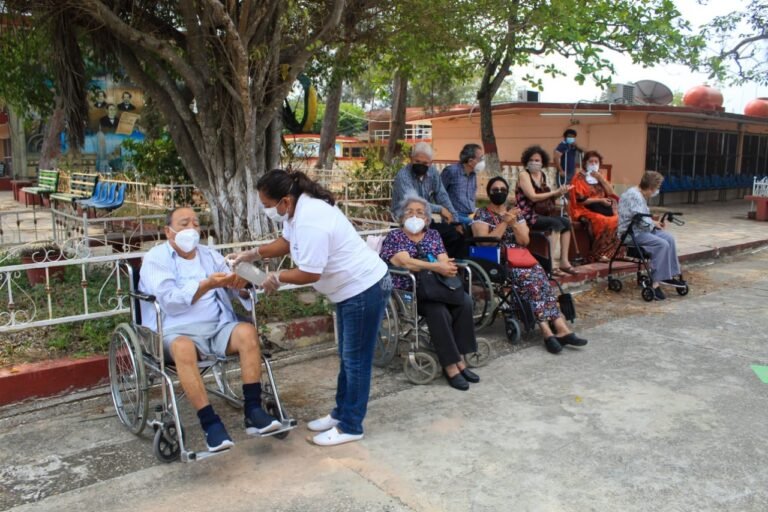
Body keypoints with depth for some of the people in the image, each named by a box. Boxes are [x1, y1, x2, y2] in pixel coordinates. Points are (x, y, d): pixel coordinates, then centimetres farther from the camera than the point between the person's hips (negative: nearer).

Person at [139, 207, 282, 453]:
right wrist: (207, 285, -22)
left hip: (218, 326, 4)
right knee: (183, 348, -37)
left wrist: (241, 285, -15)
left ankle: (253, 411, -24)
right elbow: (170, 301, -12)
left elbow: (236, 291, 10)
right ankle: (210, 423, -31)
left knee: (247, 332, -25)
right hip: (177, 330, -4)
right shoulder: (155, 258, 3)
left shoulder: (210, 255, 17)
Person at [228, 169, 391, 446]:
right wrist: (251, 254, 9)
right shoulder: (298, 208, 2)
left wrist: (277, 277, -9)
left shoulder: (309, 222, -29)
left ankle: (350, 427, 14)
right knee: (348, 356, 19)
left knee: (356, 359, 1)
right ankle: (341, 413, 33)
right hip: (352, 288, 11)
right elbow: (285, 242, 19)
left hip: (365, 289, -11)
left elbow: (309, 273, -25)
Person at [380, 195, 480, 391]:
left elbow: (444, 261, 5)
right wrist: (437, 267, -24)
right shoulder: (394, 237, 4)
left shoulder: (433, 235, 19)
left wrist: (447, 267, -20)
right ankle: (450, 366, -25)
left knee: (465, 302, -24)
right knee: (439, 311, -33)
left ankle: (459, 359, -18)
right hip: (408, 290, -5)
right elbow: (405, 262, -15)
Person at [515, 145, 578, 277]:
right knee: (556, 224, -26)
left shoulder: (542, 175, 15)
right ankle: (550, 264, -28)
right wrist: (555, 192, -14)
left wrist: (560, 193, -3)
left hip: (541, 213, 8)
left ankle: (564, 261, -7)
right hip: (528, 216, -8)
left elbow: (546, 196, 15)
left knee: (566, 222, -8)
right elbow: (533, 197, -19)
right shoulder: (523, 174, -8)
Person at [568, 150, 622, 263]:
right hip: (586, 209, -6)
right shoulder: (579, 177, -1)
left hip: (601, 208, 6)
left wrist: (601, 179, -4)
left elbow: (611, 193, 8)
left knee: (617, 219, -22)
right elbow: (580, 200, -10)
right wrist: (600, 200, -14)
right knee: (605, 221, -31)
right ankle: (597, 254, -21)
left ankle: (606, 253, -18)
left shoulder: (600, 176, 18)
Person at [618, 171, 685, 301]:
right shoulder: (634, 196, -20)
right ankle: (655, 283, -19)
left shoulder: (641, 195, 14)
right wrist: (654, 224, -6)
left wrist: (654, 222, 5)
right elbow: (643, 222, -25)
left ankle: (672, 275, 0)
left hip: (640, 228, 11)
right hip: (631, 233, -11)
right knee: (662, 244, -23)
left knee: (669, 239, -2)